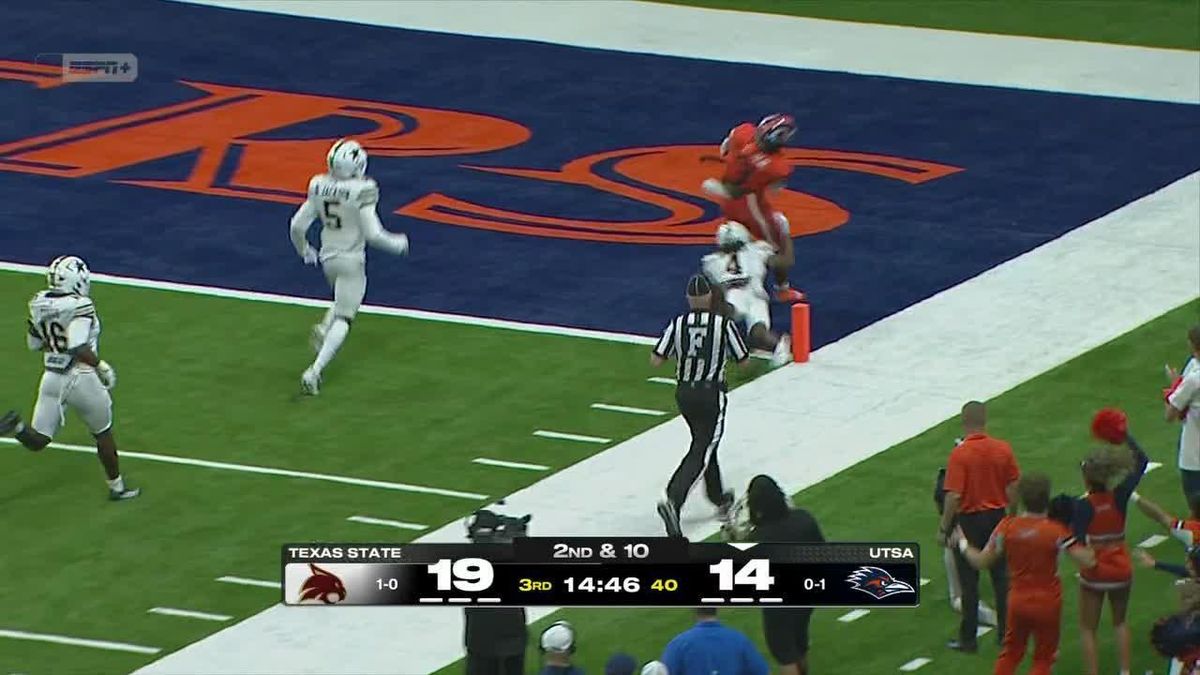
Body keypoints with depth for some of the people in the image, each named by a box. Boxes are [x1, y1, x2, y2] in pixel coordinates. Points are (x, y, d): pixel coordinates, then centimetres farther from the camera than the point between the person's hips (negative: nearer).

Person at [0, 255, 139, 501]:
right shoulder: (80, 306, -20)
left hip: (51, 377, 5)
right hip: (80, 378, -5)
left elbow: (34, 344, 14)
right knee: (103, 434, 19)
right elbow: (78, 348, -30)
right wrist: (101, 366, -16)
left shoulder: (39, 303, 2)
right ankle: (116, 487, 33)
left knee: (37, 441, 8)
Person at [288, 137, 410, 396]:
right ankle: (314, 371, -12)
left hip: (327, 258, 6)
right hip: (352, 259, -6)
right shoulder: (361, 191, -20)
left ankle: (324, 329, 9)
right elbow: (373, 234, -20)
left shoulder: (319, 187, -4)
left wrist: (304, 250, 20)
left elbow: (297, 226, 0)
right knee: (343, 319, 0)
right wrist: (398, 244, -1)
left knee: (345, 301, 33)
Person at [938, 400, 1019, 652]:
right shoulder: (1003, 449, -5)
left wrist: (943, 528, -10)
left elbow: (954, 496, -20)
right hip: (997, 516, 4)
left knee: (969, 582, 6)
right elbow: (1013, 489, 1)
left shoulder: (960, 454, -19)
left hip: (968, 520, -4)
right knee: (1001, 577, 14)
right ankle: (1006, 632, 20)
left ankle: (968, 638, 12)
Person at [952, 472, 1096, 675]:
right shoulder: (1056, 530, -17)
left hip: (1018, 600, 3)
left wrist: (962, 544, 14)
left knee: (1010, 654, 21)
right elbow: (1088, 560, -21)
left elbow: (982, 561, -4)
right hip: (1047, 603, -3)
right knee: (1043, 659, 12)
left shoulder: (1006, 527, -9)